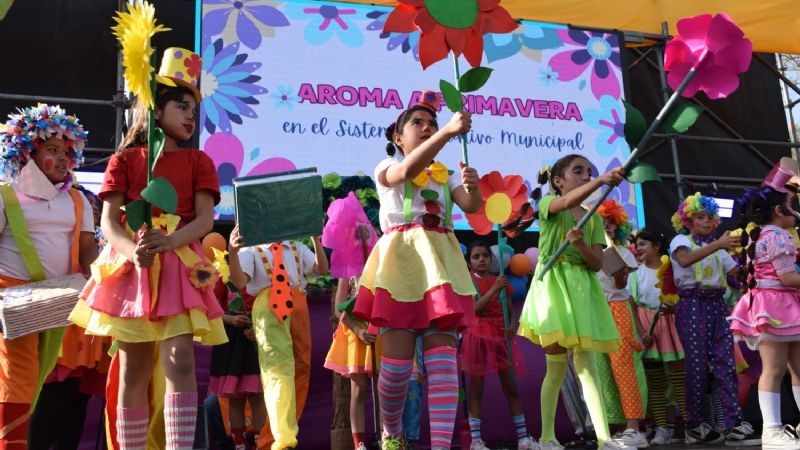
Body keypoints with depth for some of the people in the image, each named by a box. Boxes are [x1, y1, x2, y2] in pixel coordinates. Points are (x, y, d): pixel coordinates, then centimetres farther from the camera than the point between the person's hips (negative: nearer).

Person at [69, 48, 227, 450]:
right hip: (131, 267, 1)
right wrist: (133, 250, -23)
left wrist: (169, 242, -22)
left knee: (180, 361, -16)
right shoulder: (124, 160, 9)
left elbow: (205, 220, -2)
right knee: (132, 372, 4)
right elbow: (109, 222, 0)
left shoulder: (198, 160, 11)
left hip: (179, 266, 0)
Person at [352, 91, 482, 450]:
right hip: (400, 260, -4)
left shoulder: (445, 175, 21)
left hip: (440, 261, 4)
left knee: (442, 358, -8)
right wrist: (449, 131, -28)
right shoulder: (386, 168, 9)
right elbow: (407, 170, -17)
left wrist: (473, 187, -22)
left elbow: (471, 205, 2)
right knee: (397, 361, -7)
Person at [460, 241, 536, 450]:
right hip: (477, 336, -4)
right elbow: (474, 309, -15)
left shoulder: (500, 281, 10)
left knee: (511, 387, 4)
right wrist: (494, 289, -19)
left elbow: (510, 311, 11)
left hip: (501, 336, 4)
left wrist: (512, 326, -10)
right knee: (476, 388, -1)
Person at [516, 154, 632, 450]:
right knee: (557, 366, -2)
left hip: (583, 289, 4)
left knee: (586, 363, -4)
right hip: (553, 285, -4)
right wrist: (602, 180, -39)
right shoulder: (548, 203, 2)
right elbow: (568, 202, -24)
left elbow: (597, 263, 5)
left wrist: (581, 245, -16)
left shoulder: (594, 218, 15)